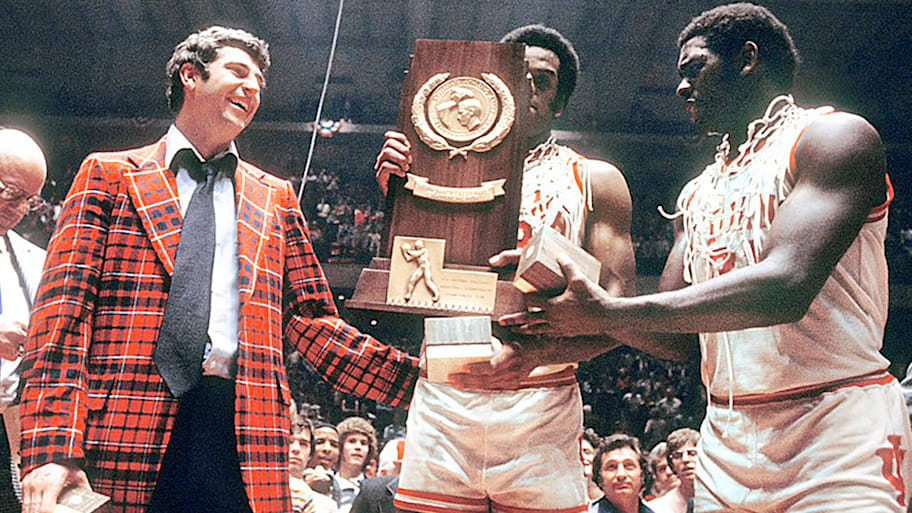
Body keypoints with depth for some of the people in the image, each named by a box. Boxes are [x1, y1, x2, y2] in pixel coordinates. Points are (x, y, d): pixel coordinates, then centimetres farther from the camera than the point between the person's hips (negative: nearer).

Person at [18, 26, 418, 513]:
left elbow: (310, 320, 13)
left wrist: (415, 375, -1)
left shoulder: (275, 197, 18)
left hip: (243, 438, 2)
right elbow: (64, 308, 0)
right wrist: (53, 449, -13)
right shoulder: (109, 173, 10)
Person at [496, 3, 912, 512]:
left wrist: (611, 312, -22)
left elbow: (786, 287, -21)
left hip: (837, 430, -6)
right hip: (726, 439, 7)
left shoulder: (832, 136, -5)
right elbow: (678, 338, 14)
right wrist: (575, 312, -4)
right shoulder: (697, 196, 17)